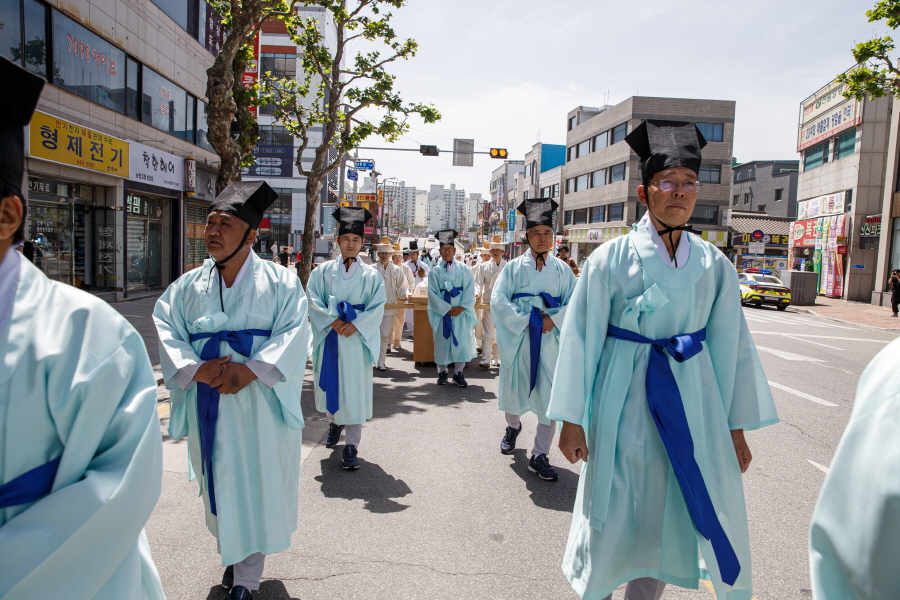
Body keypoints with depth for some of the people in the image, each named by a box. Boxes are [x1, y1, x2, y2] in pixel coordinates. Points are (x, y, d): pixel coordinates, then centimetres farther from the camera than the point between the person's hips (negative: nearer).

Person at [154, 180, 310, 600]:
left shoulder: (280, 282, -4)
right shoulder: (189, 285, 5)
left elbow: (294, 333, -11)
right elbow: (166, 330, 0)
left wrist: (250, 370, -22)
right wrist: (195, 368, -18)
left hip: (259, 403, -3)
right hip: (208, 404, 3)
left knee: (256, 484, 5)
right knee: (219, 483, 14)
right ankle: (231, 554, 36)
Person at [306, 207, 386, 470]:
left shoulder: (371, 275, 4)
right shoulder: (323, 271, 6)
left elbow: (377, 307, -2)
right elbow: (313, 301, -1)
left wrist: (355, 325, -15)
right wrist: (332, 321, -14)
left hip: (357, 339, -2)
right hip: (328, 337, 2)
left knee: (354, 388, -3)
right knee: (329, 384, 12)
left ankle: (351, 445, 2)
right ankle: (335, 422, 40)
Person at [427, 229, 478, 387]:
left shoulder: (464, 269, 5)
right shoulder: (435, 271, 3)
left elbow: (470, 290, -1)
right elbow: (433, 293, -3)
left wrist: (461, 307, -12)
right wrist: (447, 309, -11)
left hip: (461, 312, 1)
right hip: (441, 312, 0)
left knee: (462, 341, -1)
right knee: (442, 341, 5)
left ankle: (458, 373, 9)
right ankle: (442, 372, 18)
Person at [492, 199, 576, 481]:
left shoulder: (562, 270, 5)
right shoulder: (513, 267, 1)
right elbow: (498, 300, -7)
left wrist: (554, 319, -16)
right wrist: (524, 321, -16)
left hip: (550, 340, 1)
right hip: (518, 339, 0)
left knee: (550, 399, -3)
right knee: (514, 388, 14)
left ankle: (539, 456, 8)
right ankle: (513, 427, 45)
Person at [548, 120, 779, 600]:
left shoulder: (714, 265, 4)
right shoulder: (611, 259, -6)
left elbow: (731, 344, 8)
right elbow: (580, 337, -5)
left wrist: (736, 428, 8)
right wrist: (571, 419, -6)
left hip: (692, 401, 3)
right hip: (624, 402, -2)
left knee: (662, 520, 10)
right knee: (614, 516, 8)